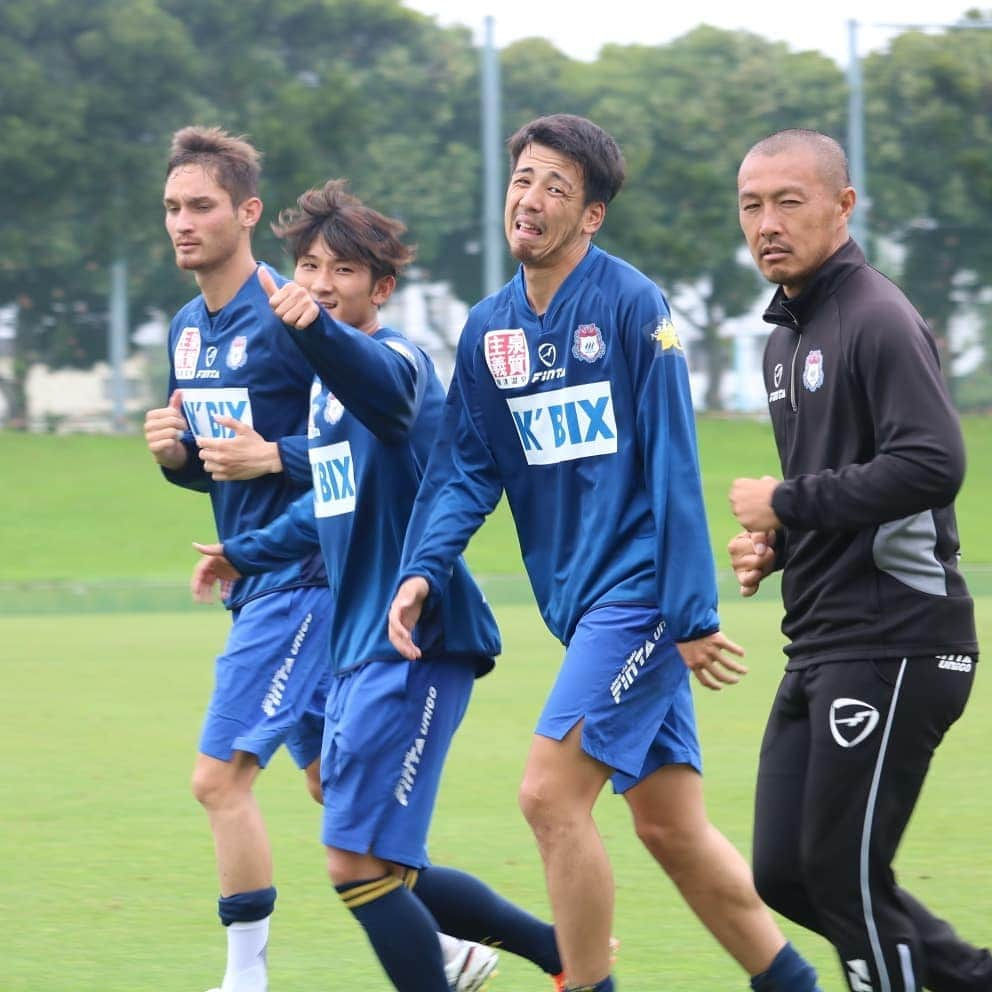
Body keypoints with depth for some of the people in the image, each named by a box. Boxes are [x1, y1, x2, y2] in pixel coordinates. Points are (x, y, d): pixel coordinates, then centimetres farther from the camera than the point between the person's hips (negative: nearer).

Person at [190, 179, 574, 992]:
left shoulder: (397, 359, -13)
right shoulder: (328, 382, 15)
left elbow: (381, 383, -41)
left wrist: (315, 326, -60)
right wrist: (247, 552, 40)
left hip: (416, 646, -10)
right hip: (360, 647, 10)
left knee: (359, 863, -12)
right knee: (381, 871, 13)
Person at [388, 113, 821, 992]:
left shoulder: (632, 306, -10)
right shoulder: (489, 329, 10)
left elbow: (674, 468, -12)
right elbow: (466, 469, 10)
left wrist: (692, 615, -14)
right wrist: (422, 572, -7)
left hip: (639, 591, -7)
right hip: (583, 602, 7)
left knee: (551, 793, -14)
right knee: (671, 827, 10)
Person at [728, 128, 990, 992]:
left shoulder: (879, 321, -12)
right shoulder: (787, 337, 17)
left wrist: (789, 504, -17)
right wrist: (771, 547, 8)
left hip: (894, 643, -10)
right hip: (821, 647, 10)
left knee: (843, 875, -7)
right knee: (785, 877, 9)